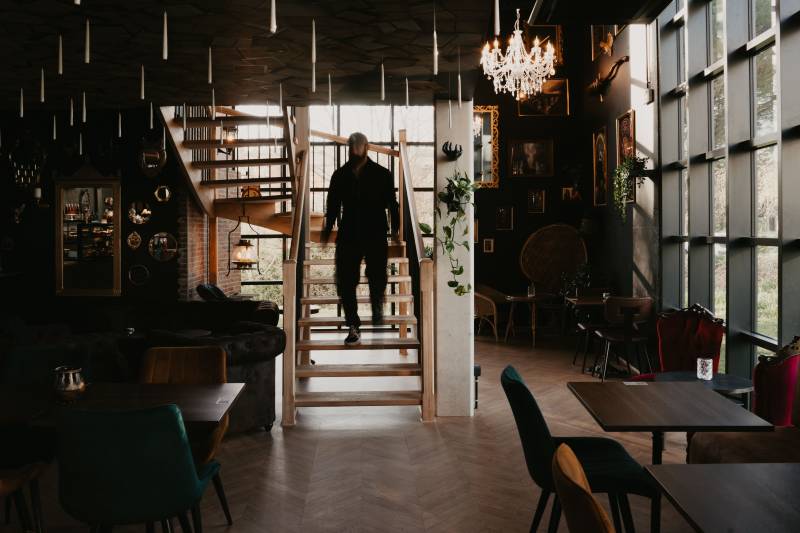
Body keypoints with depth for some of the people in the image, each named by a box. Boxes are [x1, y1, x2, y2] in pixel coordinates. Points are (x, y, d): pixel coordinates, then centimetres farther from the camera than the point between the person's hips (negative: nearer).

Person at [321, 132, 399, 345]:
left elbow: (392, 203, 6)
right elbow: (333, 205, 15)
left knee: (378, 277, -2)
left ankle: (377, 306, 33)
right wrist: (328, 228, 12)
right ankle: (353, 327, 8)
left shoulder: (381, 174, 4)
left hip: (376, 234, -1)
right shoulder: (340, 175, 9)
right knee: (345, 282, -3)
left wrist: (395, 228, 1)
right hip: (348, 236, 2)